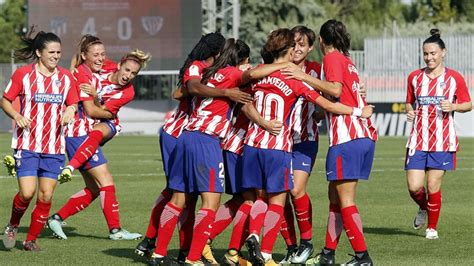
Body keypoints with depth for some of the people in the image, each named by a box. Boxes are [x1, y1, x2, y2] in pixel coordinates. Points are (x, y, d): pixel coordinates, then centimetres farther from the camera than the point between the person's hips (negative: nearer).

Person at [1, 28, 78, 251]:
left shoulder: (66, 77, 5)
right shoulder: (23, 74, -4)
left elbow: (73, 104, 13)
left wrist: (70, 112, -11)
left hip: (54, 147, 3)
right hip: (27, 145, -3)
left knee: (46, 197, -1)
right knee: (27, 192, -14)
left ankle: (31, 240, 15)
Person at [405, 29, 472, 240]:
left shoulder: (454, 78, 0)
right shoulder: (415, 77, 8)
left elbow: (468, 105, 6)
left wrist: (453, 106, -14)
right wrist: (409, 111, -3)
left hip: (443, 141, -2)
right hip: (418, 140, 2)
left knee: (433, 186, -4)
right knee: (414, 187, -7)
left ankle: (432, 227, 15)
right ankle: (423, 208, 28)